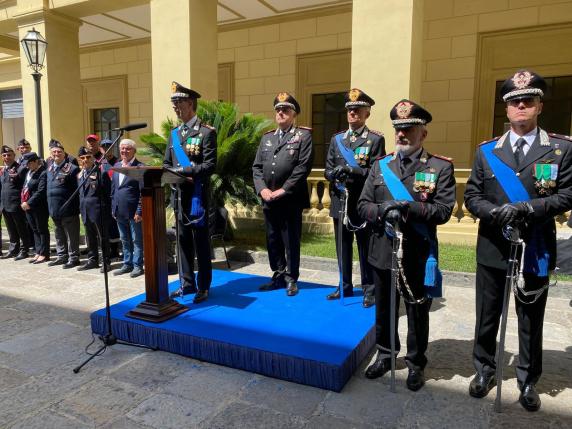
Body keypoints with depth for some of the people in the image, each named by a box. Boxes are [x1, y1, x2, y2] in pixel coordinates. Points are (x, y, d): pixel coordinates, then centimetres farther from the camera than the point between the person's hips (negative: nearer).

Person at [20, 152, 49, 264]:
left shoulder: (43, 173, -13)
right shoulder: (29, 172, 14)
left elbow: (41, 191, -20)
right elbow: (25, 188, 19)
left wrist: (29, 203, -19)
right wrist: (24, 202, 8)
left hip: (39, 207, -8)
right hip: (28, 206, 8)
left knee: (42, 230, 0)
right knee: (35, 230, 13)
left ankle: (44, 254, 8)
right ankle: (38, 252, 21)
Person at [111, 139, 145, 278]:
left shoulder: (140, 167, -9)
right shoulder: (116, 166, 13)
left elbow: (143, 192, -12)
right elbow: (113, 188, 17)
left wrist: (139, 211, -15)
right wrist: (113, 208, 13)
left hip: (133, 211, -7)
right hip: (120, 211, 7)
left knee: (137, 240, 3)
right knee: (125, 240, 16)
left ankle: (137, 266, 13)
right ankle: (127, 264, 26)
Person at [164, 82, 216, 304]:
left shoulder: (207, 132, -6)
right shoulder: (174, 133, 14)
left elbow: (210, 165, -14)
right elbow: (167, 164, 16)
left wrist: (184, 170, -20)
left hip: (197, 195, -6)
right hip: (179, 195, 6)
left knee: (201, 241, 2)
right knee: (183, 241, 13)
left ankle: (203, 287, 14)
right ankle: (187, 283, 25)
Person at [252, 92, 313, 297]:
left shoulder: (303, 135, 1)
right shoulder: (266, 138, 17)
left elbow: (303, 166, -10)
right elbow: (257, 167, 12)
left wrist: (282, 191, -14)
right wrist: (262, 189, -5)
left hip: (291, 200, -5)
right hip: (268, 199, 5)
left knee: (291, 240, 3)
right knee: (273, 239, 12)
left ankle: (291, 279, 17)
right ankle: (279, 275, 25)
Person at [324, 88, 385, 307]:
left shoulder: (376, 139, -2)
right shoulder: (336, 139, 12)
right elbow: (327, 169, 8)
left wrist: (352, 171, -24)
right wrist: (334, 173, -15)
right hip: (340, 202, 5)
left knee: (366, 248, 5)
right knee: (343, 247, 14)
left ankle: (369, 290, 19)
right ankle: (345, 286, 28)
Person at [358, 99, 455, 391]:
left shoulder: (441, 167, -4)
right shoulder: (379, 166, 6)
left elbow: (444, 210, -11)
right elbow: (363, 205, 2)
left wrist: (409, 207, -24)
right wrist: (382, 211, -18)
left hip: (418, 256, -3)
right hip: (383, 252, 3)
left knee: (417, 313, 12)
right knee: (383, 309, 17)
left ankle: (416, 364, 32)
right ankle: (385, 355, 37)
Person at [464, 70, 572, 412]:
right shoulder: (487, 150, 4)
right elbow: (472, 195, 0)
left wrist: (529, 209, -21)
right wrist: (495, 212, -18)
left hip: (535, 251, -1)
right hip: (492, 249, 1)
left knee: (531, 320, 12)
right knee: (487, 316, 13)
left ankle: (528, 380, 32)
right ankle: (484, 370, 33)